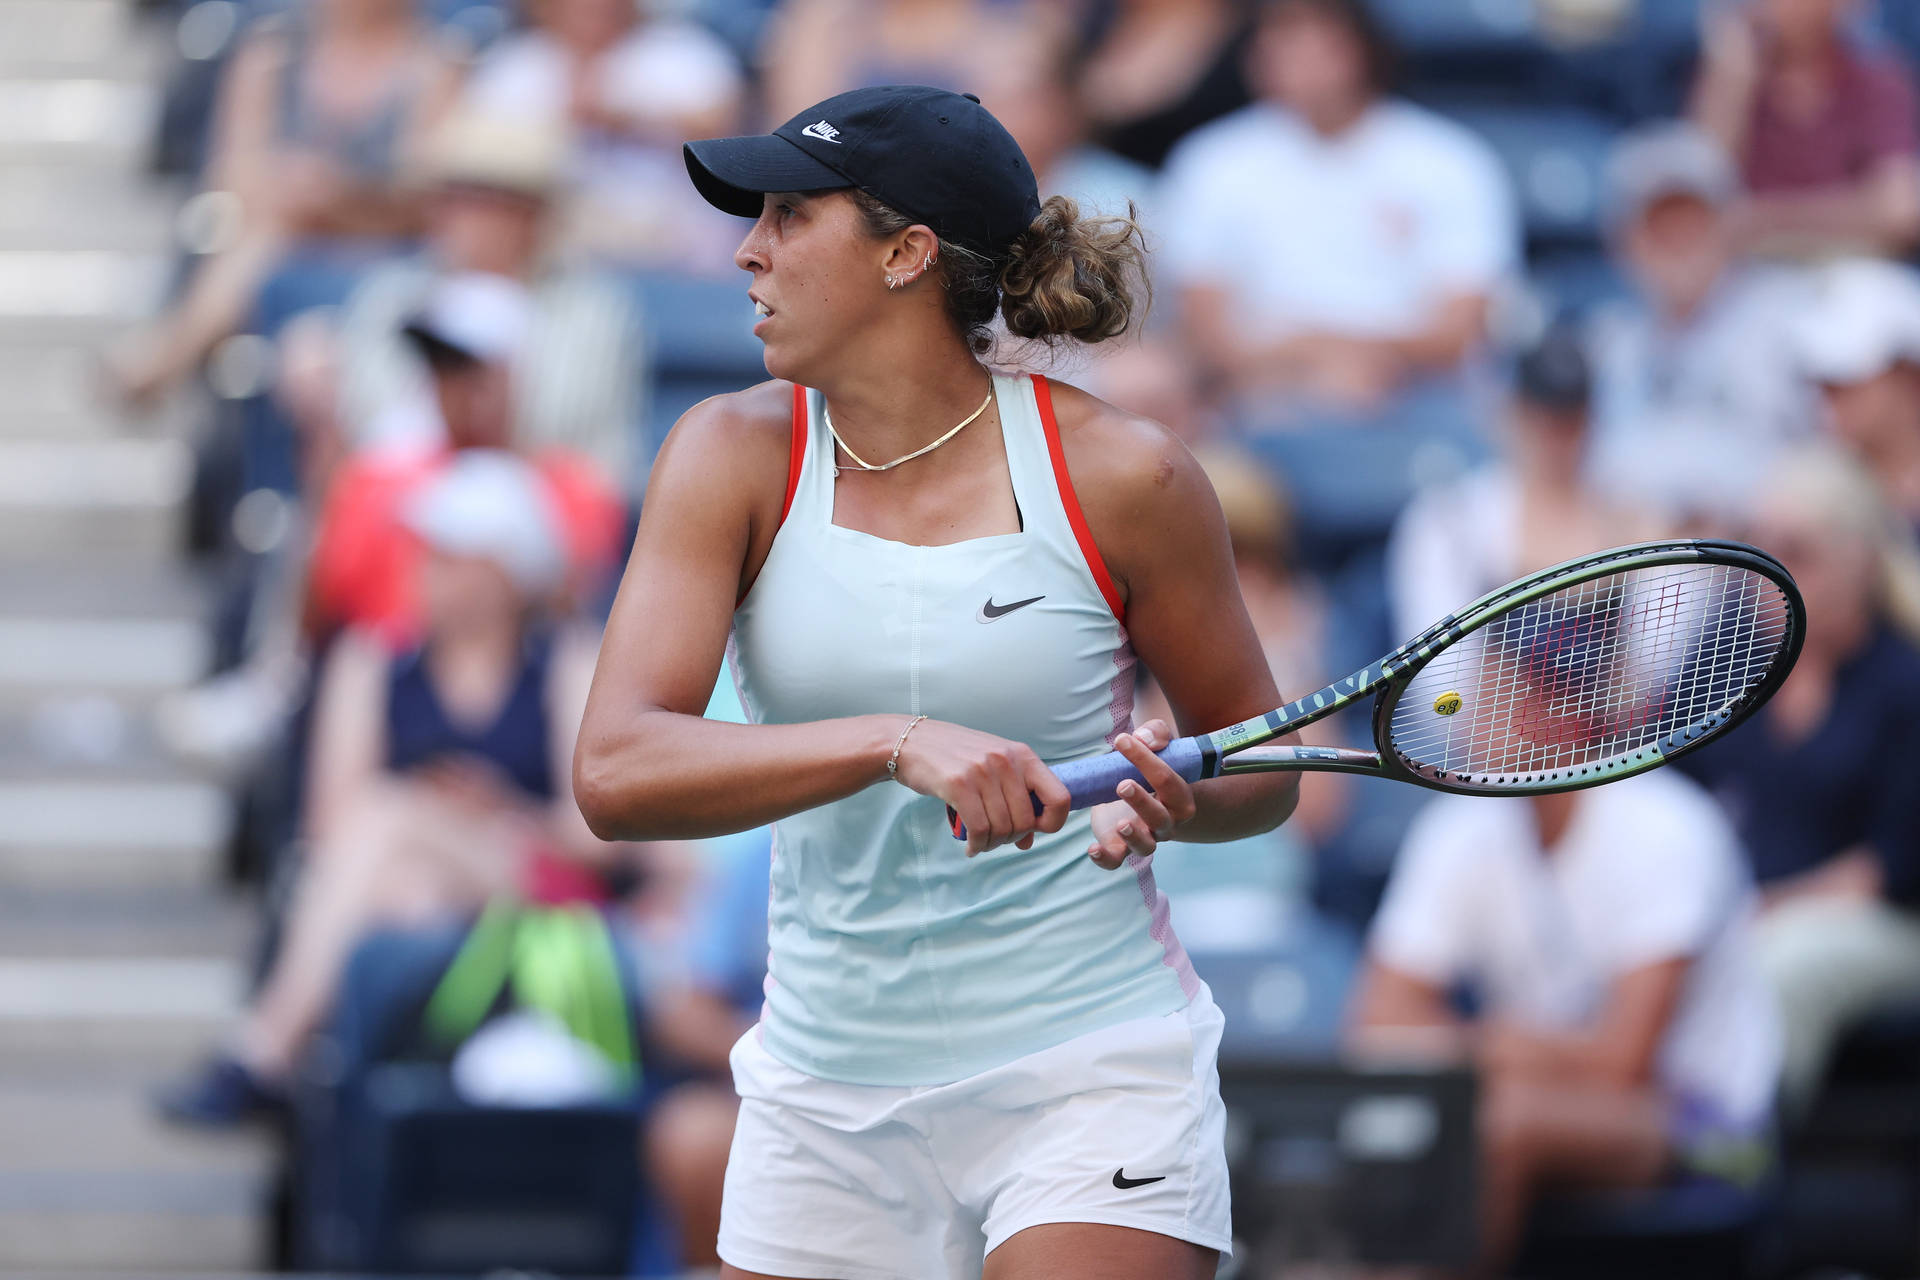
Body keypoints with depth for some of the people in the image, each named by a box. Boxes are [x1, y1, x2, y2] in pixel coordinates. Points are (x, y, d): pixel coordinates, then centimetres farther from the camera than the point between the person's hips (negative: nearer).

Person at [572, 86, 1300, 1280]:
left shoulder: (1119, 475, -8)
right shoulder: (738, 456, -4)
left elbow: (1261, 763, 6)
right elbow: (615, 775, -17)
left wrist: (1176, 801, -18)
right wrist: (898, 745, -30)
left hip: (1093, 1070, -3)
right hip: (827, 1084, 3)